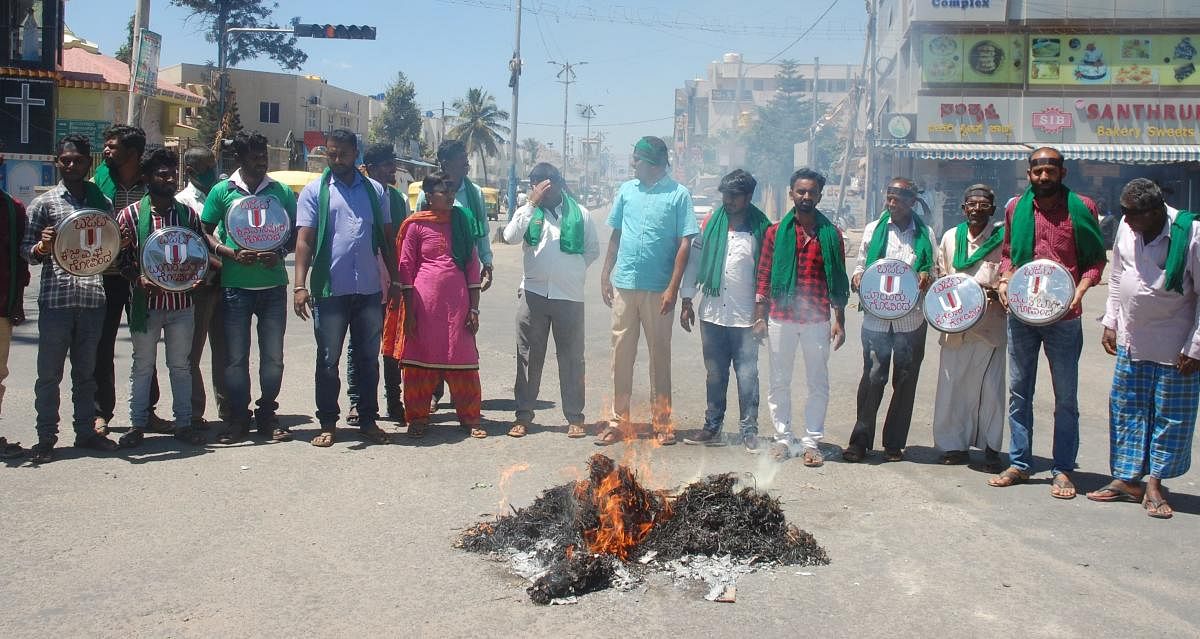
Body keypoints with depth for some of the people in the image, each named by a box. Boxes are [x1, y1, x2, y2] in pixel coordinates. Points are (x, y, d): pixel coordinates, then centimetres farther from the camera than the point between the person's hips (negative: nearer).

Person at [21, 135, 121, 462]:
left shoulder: (103, 203, 13)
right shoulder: (44, 203, 5)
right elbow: (26, 250, 4)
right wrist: (42, 248, -18)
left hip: (93, 297, 3)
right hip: (56, 297, -2)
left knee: (86, 372, 11)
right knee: (49, 372, 1)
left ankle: (86, 431, 20)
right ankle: (46, 437, 8)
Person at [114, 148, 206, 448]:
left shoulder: (188, 214, 5)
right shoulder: (130, 215, -2)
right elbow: (121, 257, -1)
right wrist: (139, 279, -17)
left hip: (181, 302, 2)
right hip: (145, 302, -2)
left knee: (180, 366, 9)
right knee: (142, 366, 8)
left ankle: (184, 423, 17)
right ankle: (137, 424, 17)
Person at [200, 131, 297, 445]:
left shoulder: (282, 191, 7)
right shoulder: (222, 191, 3)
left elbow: (297, 232, 10)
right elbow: (205, 233, 5)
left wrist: (279, 253, -10)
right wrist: (232, 253, -12)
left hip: (273, 284, 1)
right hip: (235, 285, -1)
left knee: (273, 356, 6)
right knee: (235, 356, 4)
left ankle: (267, 414, 19)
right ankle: (238, 417, 14)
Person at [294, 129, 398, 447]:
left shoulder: (375, 191, 10)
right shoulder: (314, 191, 1)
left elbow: (386, 238, 15)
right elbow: (304, 240, -5)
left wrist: (394, 278, 9)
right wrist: (300, 285, -14)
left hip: (369, 290, 3)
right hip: (330, 290, -3)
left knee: (369, 358, 9)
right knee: (328, 360, 5)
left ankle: (368, 421, 19)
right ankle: (328, 424, 15)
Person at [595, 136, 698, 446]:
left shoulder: (679, 195, -4)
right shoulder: (627, 190, 8)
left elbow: (685, 244, -6)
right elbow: (615, 236, 14)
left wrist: (673, 288, -12)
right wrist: (606, 276, 9)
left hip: (658, 290, -3)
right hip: (624, 285, 4)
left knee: (660, 354, 7)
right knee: (621, 354, 6)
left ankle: (662, 421, 16)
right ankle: (619, 421, 14)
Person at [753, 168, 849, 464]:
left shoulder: (831, 234, 4)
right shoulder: (776, 232, 4)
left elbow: (838, 281, 5)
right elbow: (764, 276, 4)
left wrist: (839, 321, 1)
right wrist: (759, 317, -1)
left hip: (817, 320, 0)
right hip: (780, 318, 0)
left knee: (818, 384, 4)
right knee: (779, 382, 7)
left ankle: (812, 442, 13)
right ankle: (783, 437, 19)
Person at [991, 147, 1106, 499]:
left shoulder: (1081, 208, -2)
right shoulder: (1015, 207, 7)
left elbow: (1096, 259, 1)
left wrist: (1079, 290, -15)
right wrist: (1005, 279, -1)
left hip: (1063, 316, -3)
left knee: (1065, 397, 5)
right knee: (1019, 391, 10)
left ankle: (1063, 470, 13)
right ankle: (1019, 463, 20)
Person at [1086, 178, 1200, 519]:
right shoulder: (1127, 227, -3)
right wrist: (1110, 322, 11)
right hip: (1130, 341, 5)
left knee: (1170, 415, 5)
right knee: (1125, 410, 10)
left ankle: (1154, 484, 17)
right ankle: (1127, 479, 20)